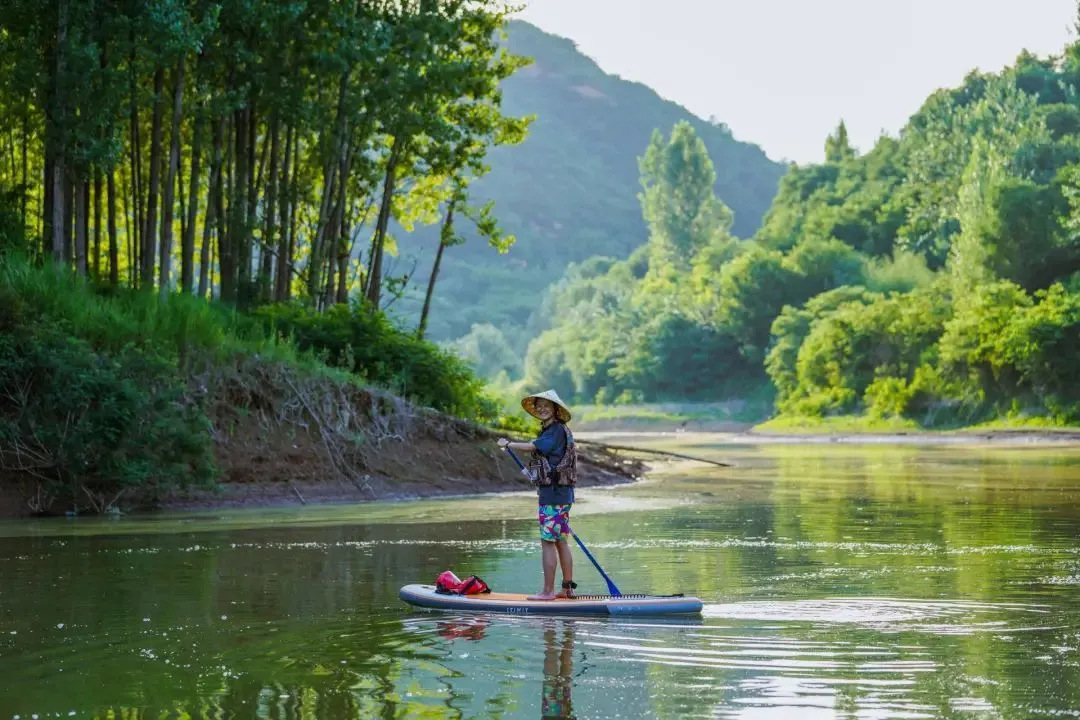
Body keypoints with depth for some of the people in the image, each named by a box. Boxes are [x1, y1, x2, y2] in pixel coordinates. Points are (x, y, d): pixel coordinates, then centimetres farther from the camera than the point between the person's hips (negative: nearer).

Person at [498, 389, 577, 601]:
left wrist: (507, 444, -7)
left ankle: (548, 591, -6)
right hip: (561, 494, 10)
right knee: (561, 542, 12)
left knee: (548, 542, -8)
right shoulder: (551, 431, 17)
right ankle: (567, 589, 15)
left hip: (553, 495, -10)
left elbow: (532, 447, -22)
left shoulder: (556, 430, -14)